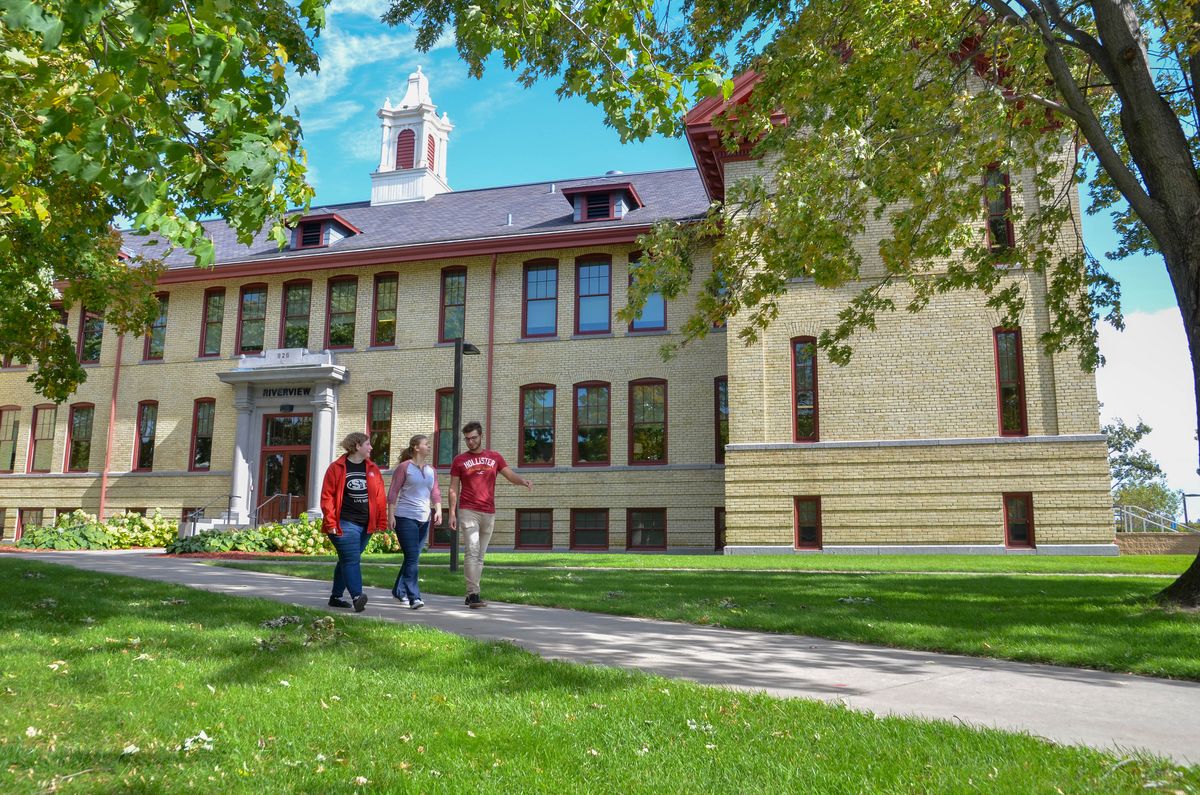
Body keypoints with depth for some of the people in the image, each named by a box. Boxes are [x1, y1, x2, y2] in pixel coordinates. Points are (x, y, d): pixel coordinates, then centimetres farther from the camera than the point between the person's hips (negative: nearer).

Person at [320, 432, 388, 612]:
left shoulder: (373, 469, 11)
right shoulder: (336, 468, -3)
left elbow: (380, 496, 9)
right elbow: (327, 496, -6)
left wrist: (381, 522, 4)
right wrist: (331, 522, -12)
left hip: (366, 525, 6)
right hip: (345, 524, -5)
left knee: (348, 560, 13)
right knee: (351, 560, -12)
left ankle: (336, 597, 23)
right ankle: (356, 597, -19)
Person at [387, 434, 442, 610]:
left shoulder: (431, 471, 15)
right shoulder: (404, 467, -3)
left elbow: (435, 493, 14)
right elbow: (393, 492, -4)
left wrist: (438, 510, -2)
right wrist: (391, 515, -10)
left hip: (424, 519, 7)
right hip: (405, 518, -7)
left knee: (414, 558, 12)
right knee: (412, 557, -13)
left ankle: (399, 591, 27)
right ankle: (414, 597, -13)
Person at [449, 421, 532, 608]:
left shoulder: (494, 457, 11)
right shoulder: (459, 460, 6)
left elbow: (510, 475, 5)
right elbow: (453, 489, 4)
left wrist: (524, 481, -17)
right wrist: (452, 513, -3)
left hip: (489, 513, 3)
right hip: (468, 511, -3)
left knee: (480, 556, 7)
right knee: (472, 553, -12)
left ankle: (470, 595, 13)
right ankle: (474, 594, -14)